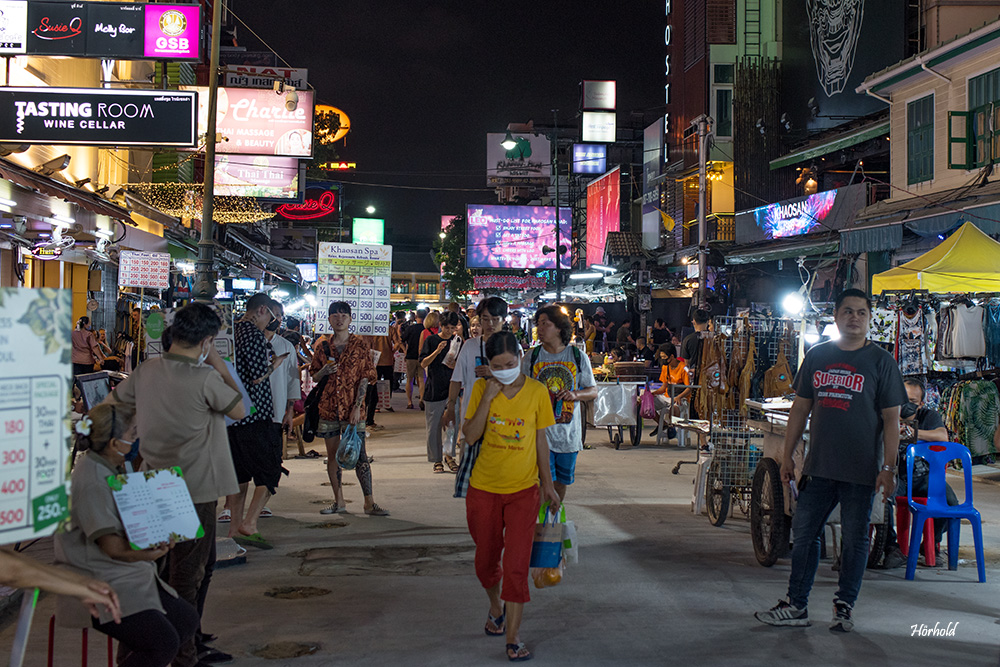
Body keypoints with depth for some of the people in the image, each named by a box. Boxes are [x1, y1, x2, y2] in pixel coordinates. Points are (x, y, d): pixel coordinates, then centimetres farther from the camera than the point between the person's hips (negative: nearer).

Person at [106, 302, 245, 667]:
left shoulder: (146, 370, 1)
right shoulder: (205, 378, -19)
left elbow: (112, 402, 15)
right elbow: (240, 410, -4)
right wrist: (220, 367, 0)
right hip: (194, 490, -7)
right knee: (187, 574, 2)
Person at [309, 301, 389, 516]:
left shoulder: (359, 345, 0)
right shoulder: (323, 347, 9)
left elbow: (365, 378, -4)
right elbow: (314, 377, 15)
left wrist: (357, 407, -12)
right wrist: (325, 371, -8)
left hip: (351, 408, -3)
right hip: (328, 407, 4)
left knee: (359, 454, -6)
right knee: (332, 455, 8)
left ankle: (369, 502, -2)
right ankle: (339, 501, 18)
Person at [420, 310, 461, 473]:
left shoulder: (457, 341, 8)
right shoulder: (431, 341, 1)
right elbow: (423, 364, -7)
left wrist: (455, 365, -9)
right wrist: (437, 351, -21)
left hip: (451, 387, 2)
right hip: (434, 389, -2)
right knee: (434, 426, 3)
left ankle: (449, 455, 9)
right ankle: (437, 460, 13)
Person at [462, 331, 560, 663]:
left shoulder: (537, 391, -5)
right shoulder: (482, 388, -3)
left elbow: (540, 439, 4)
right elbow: (470, 435, -10)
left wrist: (547, 484, 8)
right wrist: (488, 398, -19)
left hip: (523, 489, -2)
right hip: (484, 487, 2)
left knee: (517, 564, -7)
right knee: (486, 558, 16)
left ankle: (513, 638, 1)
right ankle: (496, 607, 44)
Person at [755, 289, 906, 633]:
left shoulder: (880, 361, -2)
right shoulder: (817, 356, 9)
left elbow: (891, 418, -4)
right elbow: (801, 407, 14)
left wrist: (888, 468, -11)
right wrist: (787, 455, 11)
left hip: (861, 470, -4)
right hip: (819, 466, 4)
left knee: (855, 539, 6)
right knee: (803, 532, 7)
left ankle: (845, 606, 19)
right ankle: (796, 605, 16)